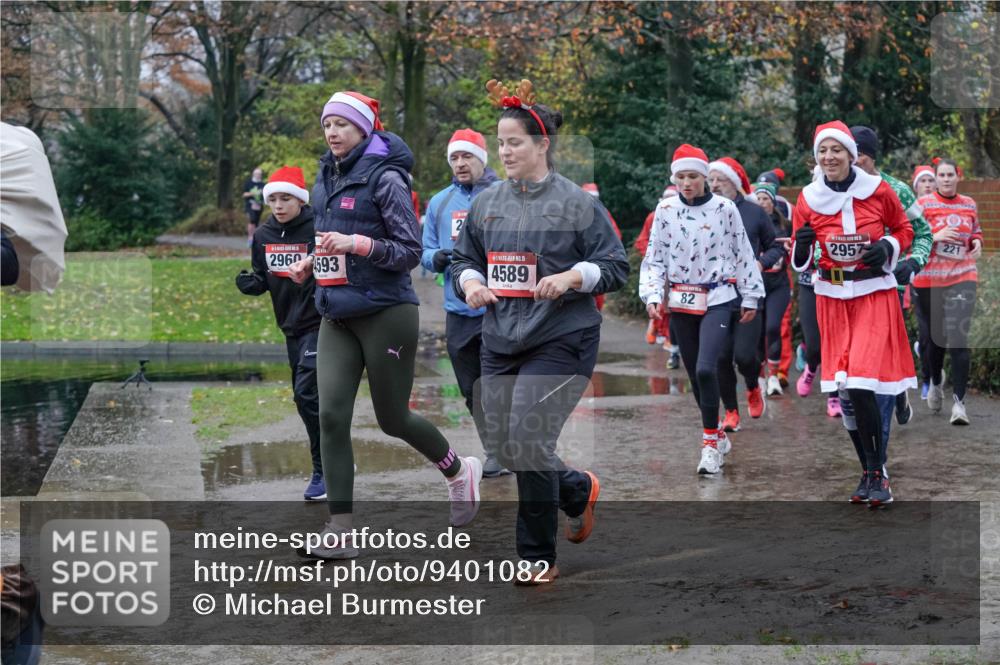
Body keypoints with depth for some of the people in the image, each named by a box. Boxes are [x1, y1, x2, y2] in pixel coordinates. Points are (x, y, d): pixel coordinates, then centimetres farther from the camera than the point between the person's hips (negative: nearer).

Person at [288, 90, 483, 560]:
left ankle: (460, 472, 34)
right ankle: (340, 529, -4)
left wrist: (356, 244, -24)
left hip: (386, 313, -6)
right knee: (331, 416, -7)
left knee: (393, 419, 6)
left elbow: (411, 251, -12)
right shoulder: (325, 180, 11)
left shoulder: (385, 178, -10)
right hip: (336, 317, 6)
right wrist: (311, 261, 6)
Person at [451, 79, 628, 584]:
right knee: (504, 449, 6)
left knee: (527, 447, -13)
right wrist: (470, 282, -2)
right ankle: (579, 489, 35)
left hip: (559, 340, -6)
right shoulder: (485, 203, 10)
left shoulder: (576, 203, -5)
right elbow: (464, 258, 20)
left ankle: (538, 557, 7)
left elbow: (615, 267, -3)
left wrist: (571, 277, -20)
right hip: (500, 341, 6)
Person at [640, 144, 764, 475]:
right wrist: (652, 295, -7)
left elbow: (743, 253, 2)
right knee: (695, 375, 9)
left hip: (718, 299, -3)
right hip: (681, 301, 3)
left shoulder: (725, 208, -4)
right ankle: (718, 436, 27)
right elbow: (654, 258, 5)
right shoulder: (665, 210, 2)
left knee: (706, 369, -20)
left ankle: (710, 442, -9)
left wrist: (750, 298, 4)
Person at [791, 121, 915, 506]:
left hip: (875, 295, -3)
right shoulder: (808, 199, 0)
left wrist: (887, 247, -11)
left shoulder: (878, 191, -6)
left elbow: (904, 230, 9)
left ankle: (876, 474, -4)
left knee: (861, 383, -15)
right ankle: (870, 472, 19)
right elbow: (800, 262, 6)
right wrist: (802, 249, -16)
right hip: (832, 298, 3)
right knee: (844, 390, 5)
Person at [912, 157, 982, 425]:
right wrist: (935, 237, -20)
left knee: (958, 338, -10)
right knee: (934, 337, 10)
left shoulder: (969, 204, 8)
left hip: (962, 278, 1)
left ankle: (959, 401, -10)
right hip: (929, 280, -1)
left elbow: (976, 231, 23)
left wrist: (977, 243, 1)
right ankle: (936, 381, 41)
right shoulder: (923, 204, -2)